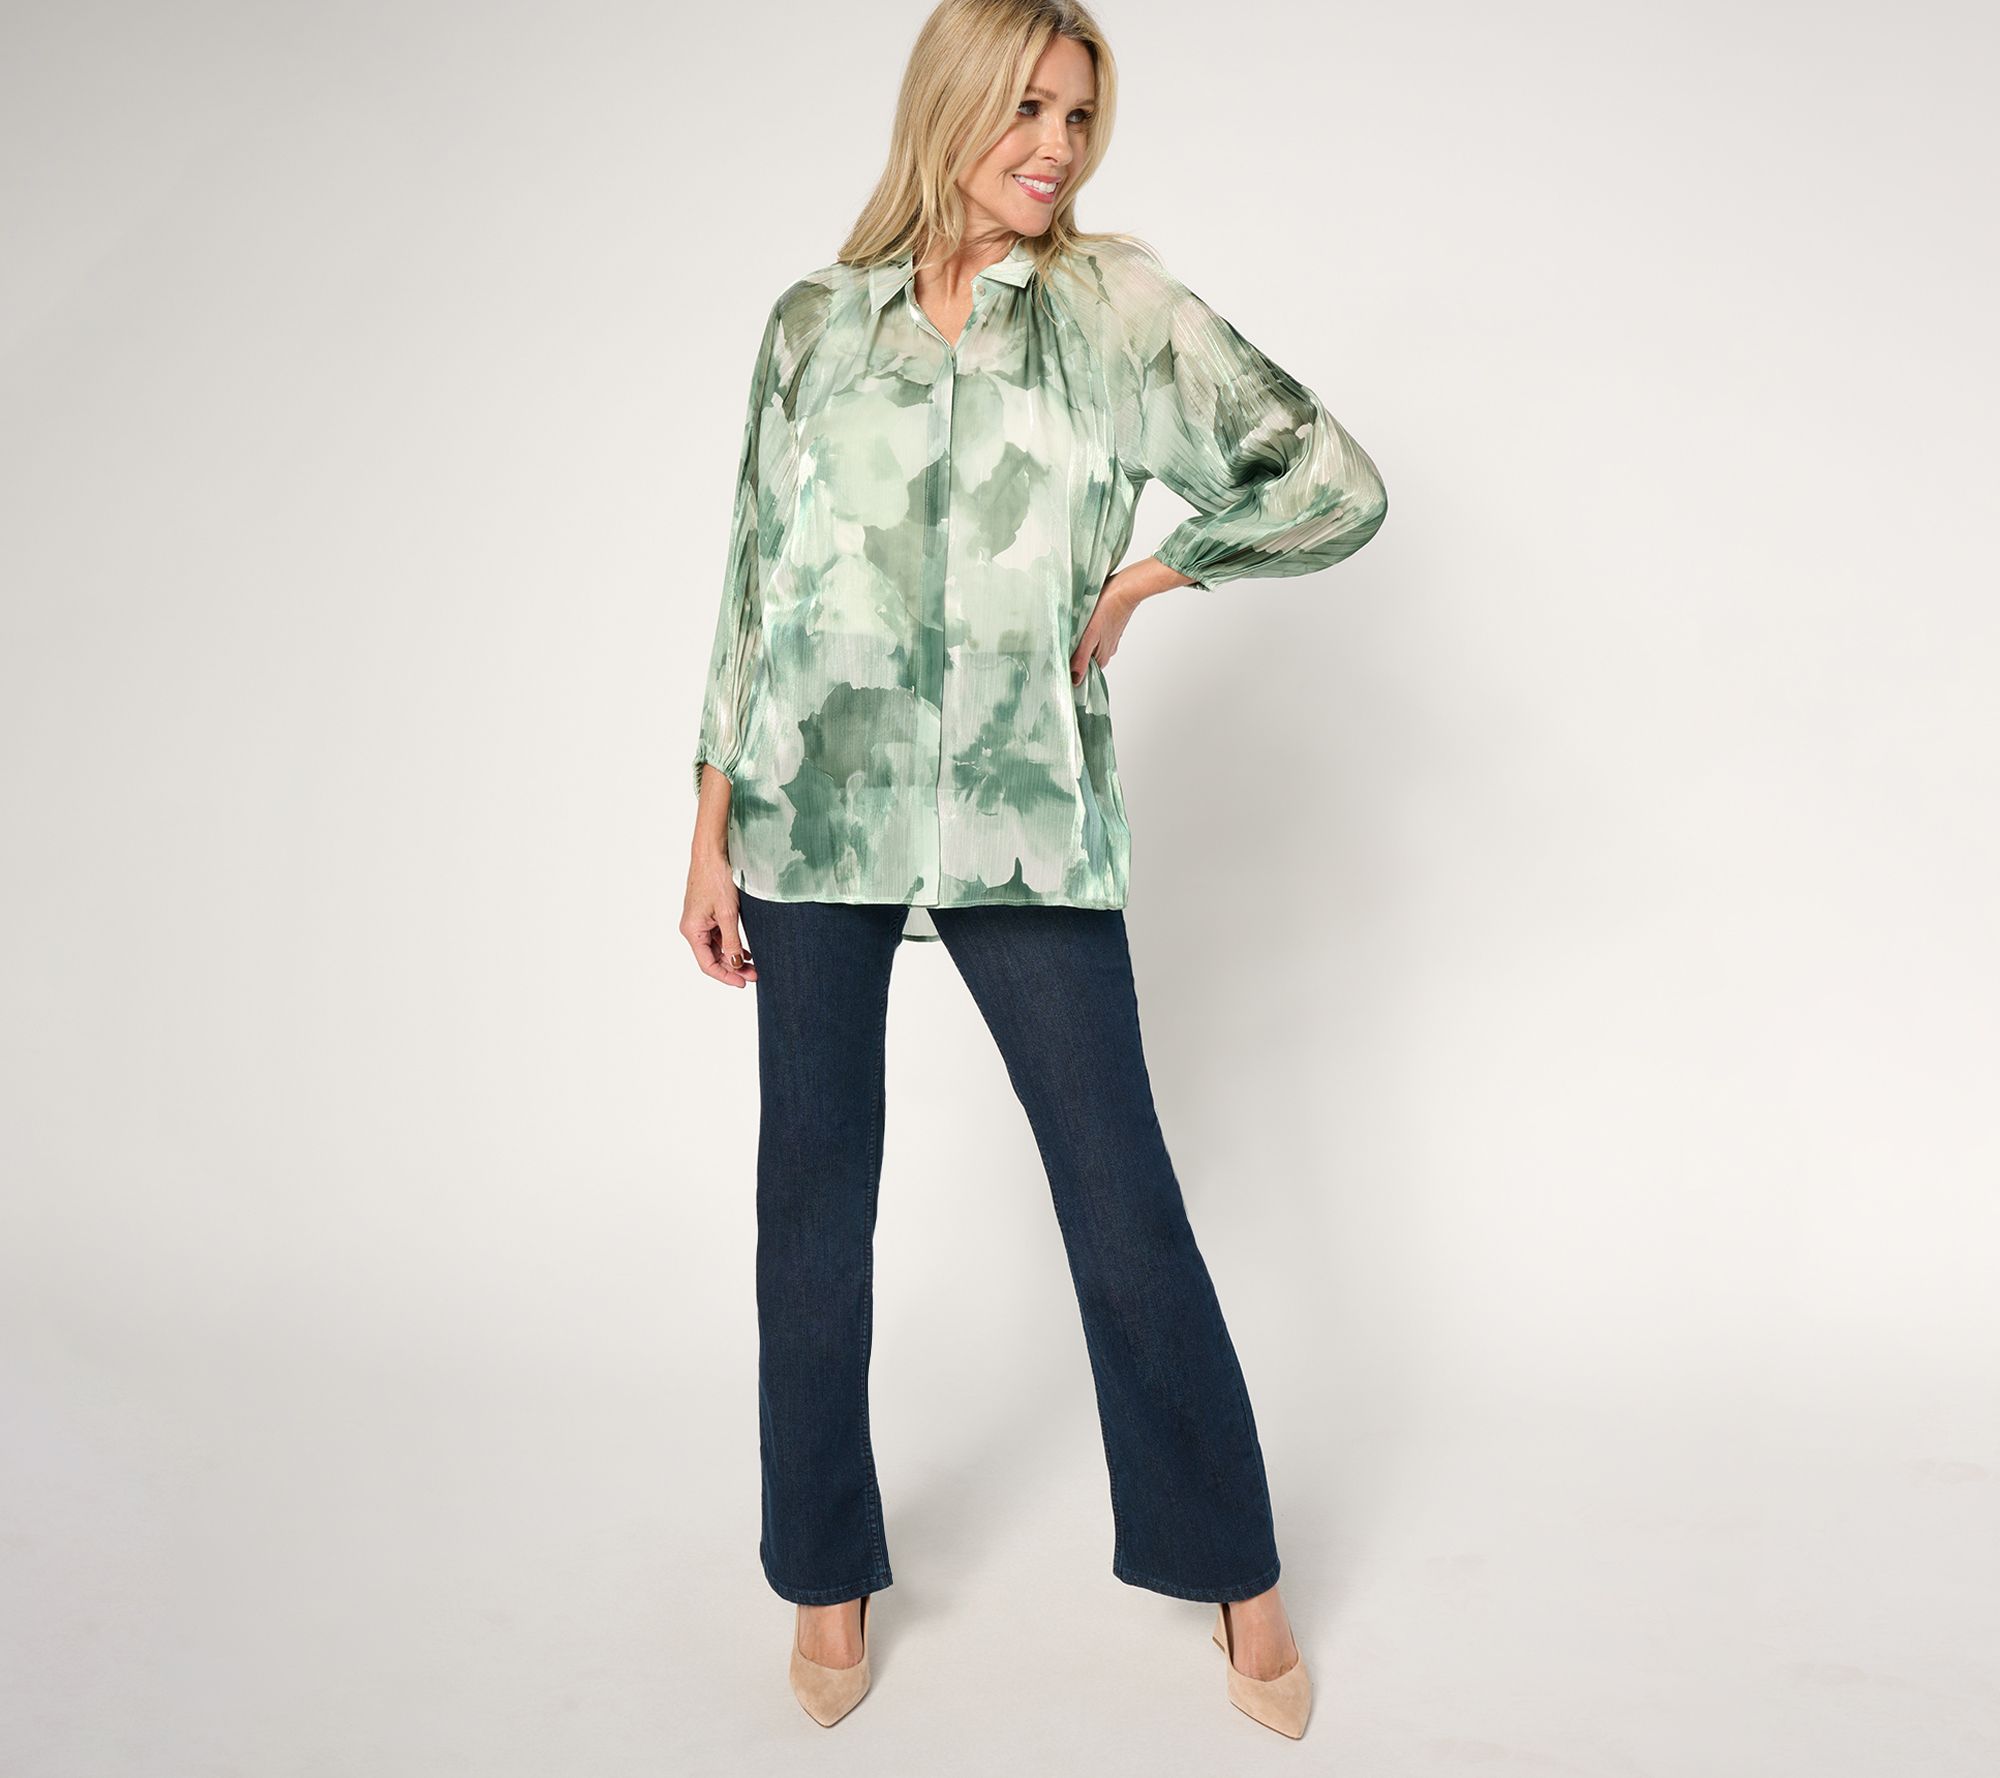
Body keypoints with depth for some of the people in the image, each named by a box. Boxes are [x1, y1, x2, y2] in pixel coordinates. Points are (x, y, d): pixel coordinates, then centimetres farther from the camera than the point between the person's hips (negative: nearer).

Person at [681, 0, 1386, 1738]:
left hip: (1028, 817, -1)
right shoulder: (815, 319, 9)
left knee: (1125, 1200, 0)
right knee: (814, 1202, 7)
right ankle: (830, 1577, 28)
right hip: (816, 810, 2)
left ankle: (1237, 1573, 21)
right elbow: (755, 571, 10)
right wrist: (713, 826, 6)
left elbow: (1335, 482, 3)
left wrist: (1139, 578, 2)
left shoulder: (1120, 307, 5)